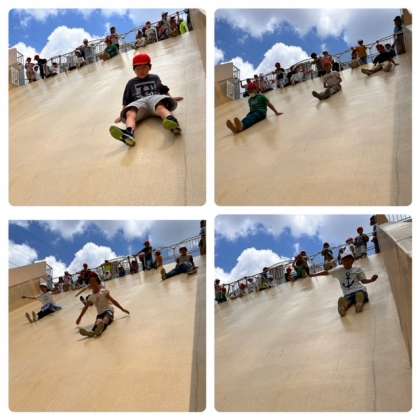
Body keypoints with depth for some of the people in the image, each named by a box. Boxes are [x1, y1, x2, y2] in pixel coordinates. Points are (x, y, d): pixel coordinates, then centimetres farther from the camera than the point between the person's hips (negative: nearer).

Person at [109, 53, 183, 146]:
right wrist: (122, 115, 14)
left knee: (161, 107, -40)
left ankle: (172, 122, -73)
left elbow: (164, 91, 33)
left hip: (155, 98, 0)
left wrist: (171, 98, 17)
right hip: (139, 102, 1)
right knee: (130, 113, -37)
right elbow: (126, 102, 24)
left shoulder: (155, 78, 30)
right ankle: (129, 133, -69)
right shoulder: (131, 83, 29)